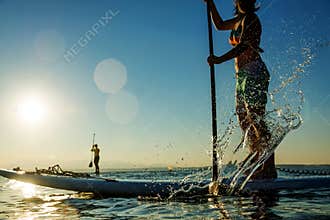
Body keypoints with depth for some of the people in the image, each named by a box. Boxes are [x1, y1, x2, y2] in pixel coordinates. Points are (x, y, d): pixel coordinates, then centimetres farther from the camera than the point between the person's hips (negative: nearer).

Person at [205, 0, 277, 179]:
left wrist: (220, 59, -25)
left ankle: (269, 168, -10)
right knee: (243, 118, 6)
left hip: (254, 73, -9)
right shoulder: (240, 20, 20)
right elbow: (219, 25, 35)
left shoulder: (250, 18, -6)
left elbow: (243, 45, -19)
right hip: (243, 75, 9)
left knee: (256, 119, -14)